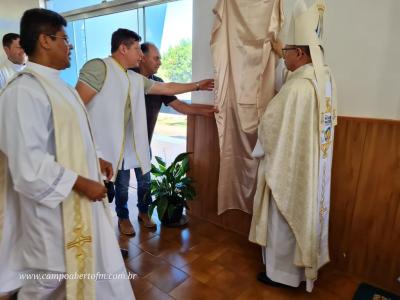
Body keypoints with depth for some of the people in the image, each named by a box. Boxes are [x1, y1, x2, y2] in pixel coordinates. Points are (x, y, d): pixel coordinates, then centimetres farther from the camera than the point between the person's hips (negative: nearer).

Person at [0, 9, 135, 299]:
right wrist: (81, 183, -22)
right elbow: (28, 164, -27)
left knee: (91, 261, 25)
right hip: (53, 204, -8)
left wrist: (95, 159, 9)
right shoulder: (24, 91, -23)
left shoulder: (56, 84, 8)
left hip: (77, 197, 9)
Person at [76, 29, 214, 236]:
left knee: (122, 186, 19)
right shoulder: (99, 67, -14)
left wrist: (197, 86, 18)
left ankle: (123, 217, 41)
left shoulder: (137, 79, 11)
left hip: (121, 147, 8)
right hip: (98, 147, -7)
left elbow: (168, 88, 18)